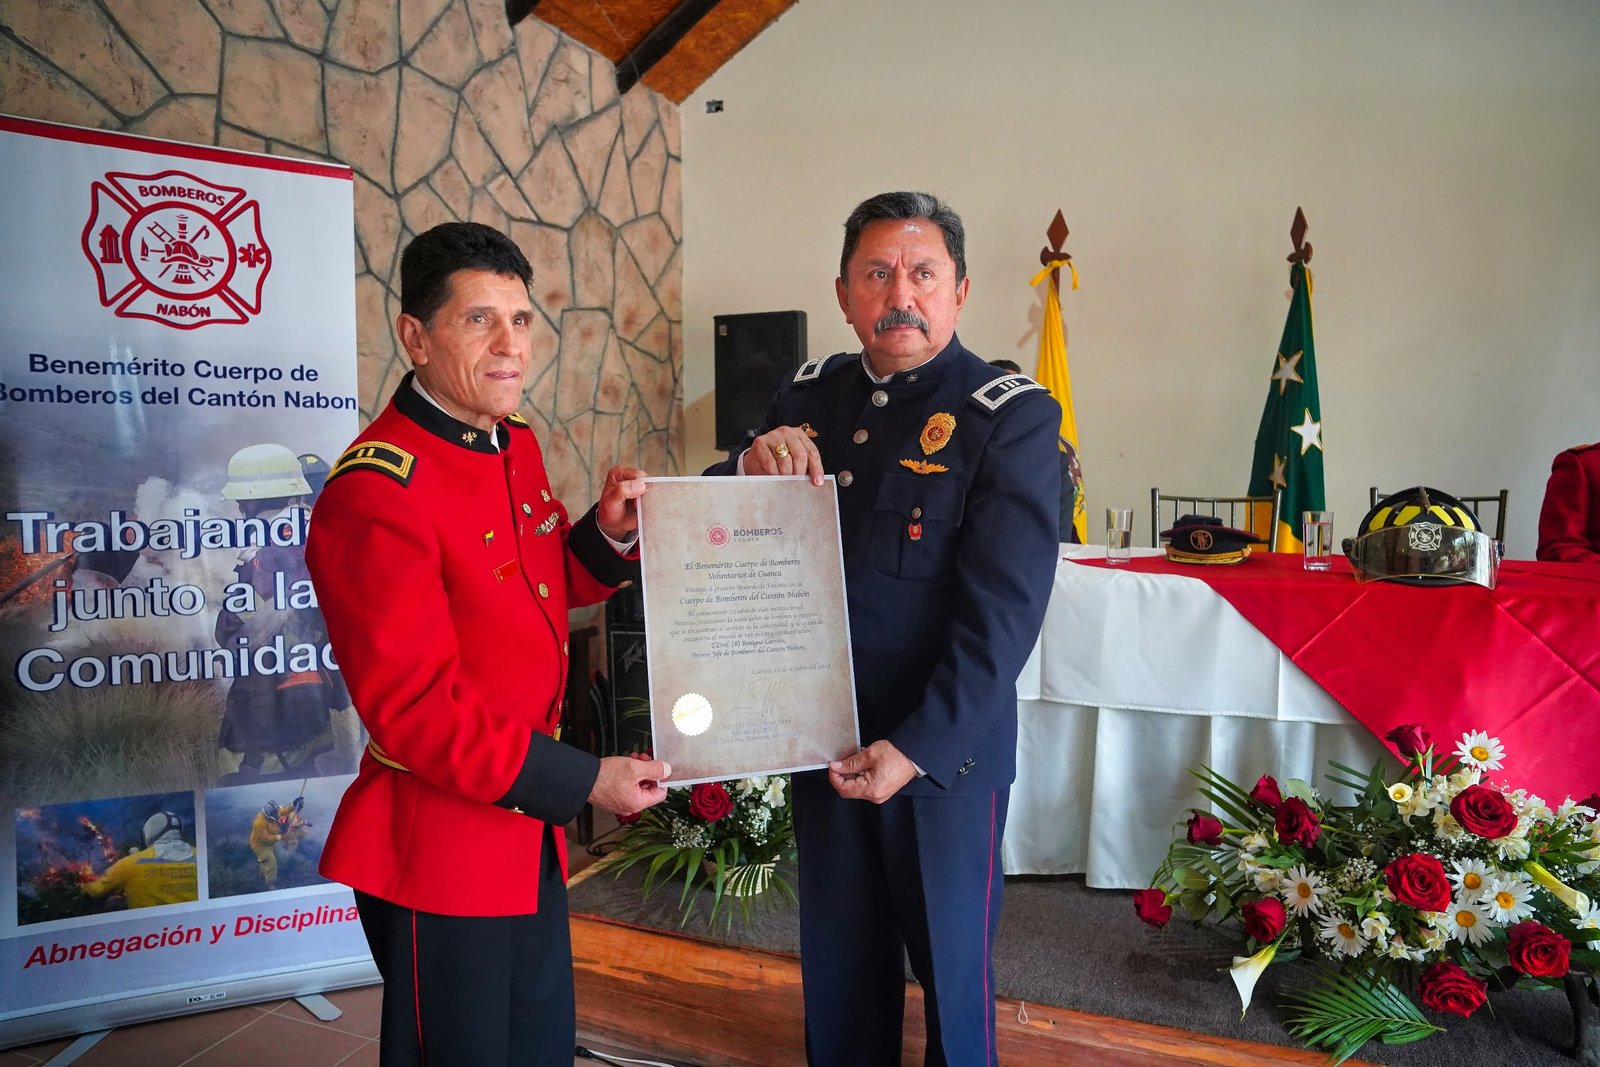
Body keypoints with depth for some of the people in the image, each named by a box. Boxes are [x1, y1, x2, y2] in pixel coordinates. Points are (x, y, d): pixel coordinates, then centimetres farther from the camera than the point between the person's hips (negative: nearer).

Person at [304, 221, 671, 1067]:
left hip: (530, 828, 8)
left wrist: (608, 533, -5)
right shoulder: (377, 491, -23)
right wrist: (581, 780, -22)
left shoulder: (516, 446, 3)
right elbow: (410, 706, -24)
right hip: (439, 846, -8)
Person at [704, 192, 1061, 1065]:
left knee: (950, 963, 15)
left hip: (944, 750, -4)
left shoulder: (1010, 418, -12)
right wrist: (749, 465, -15)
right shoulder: (807, 395, 4)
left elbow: (1000, 616, -17)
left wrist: (918, 749, -21)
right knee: (837, 959, 21)